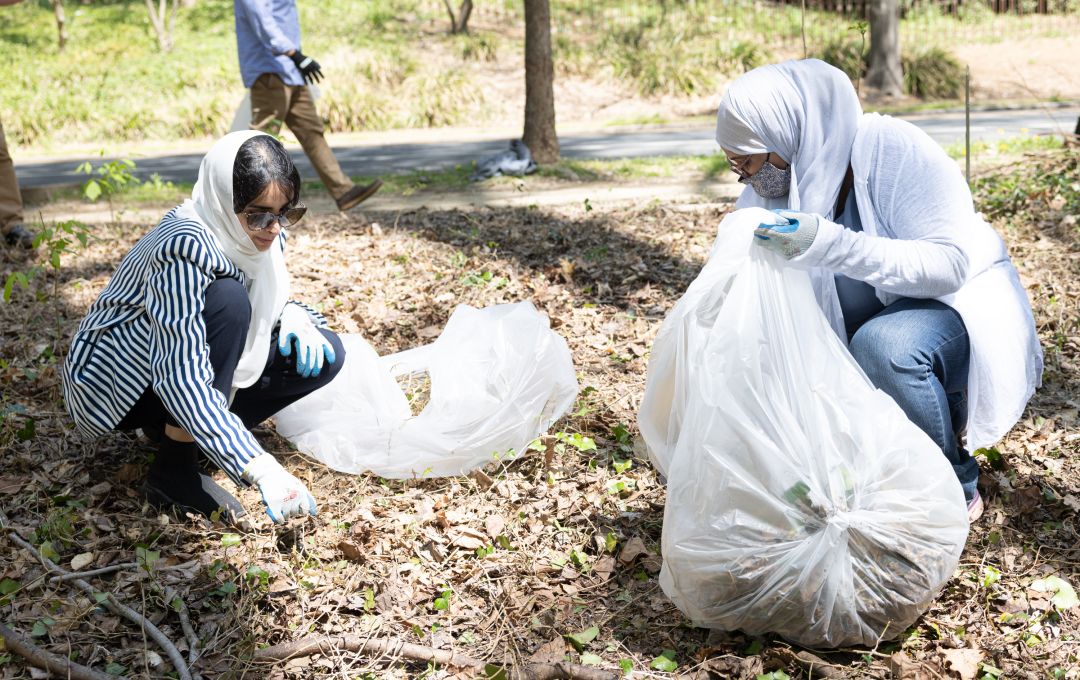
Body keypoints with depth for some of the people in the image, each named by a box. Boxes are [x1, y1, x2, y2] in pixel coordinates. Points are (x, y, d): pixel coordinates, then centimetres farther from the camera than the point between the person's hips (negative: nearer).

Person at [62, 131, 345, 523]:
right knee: (227, 299, -34)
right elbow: (181, 379, -39)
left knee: (323, 356, -8)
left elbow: (266, 303, 10)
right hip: (111, 378, -8)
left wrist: (294, 316, -16)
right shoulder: (185, 246, -33)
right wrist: (260, 468, -47)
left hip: (187, 353, 8)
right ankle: (174, 470, -21)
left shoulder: (259, 232, -8)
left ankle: (176, 427, 2)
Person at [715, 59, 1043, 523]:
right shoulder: (761, 200, -11)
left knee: (884, 344, -36)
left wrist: (834, 244, -46)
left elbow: (951, 263, -33)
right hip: (873, 324, 6)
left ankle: (955, 490, -11)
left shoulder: (894, 150, -27)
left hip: (963, 300, -6)